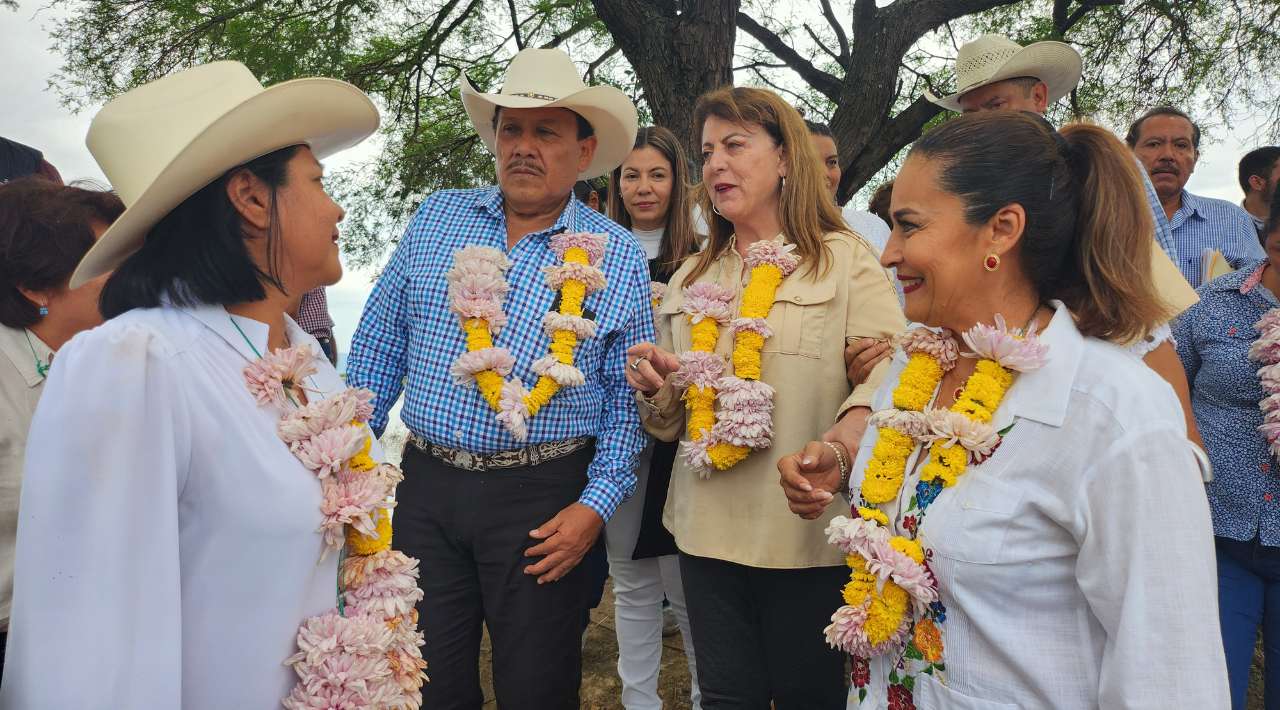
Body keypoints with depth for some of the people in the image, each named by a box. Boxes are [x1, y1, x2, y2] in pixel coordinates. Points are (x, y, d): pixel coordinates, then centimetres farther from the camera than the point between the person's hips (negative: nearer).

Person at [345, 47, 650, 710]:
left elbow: (627, 400, -2)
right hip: (427, 486, 2)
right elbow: (378, 345, 8)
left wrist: (595, 506, -11)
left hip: (544, 501, -2)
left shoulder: (618, 257, -1)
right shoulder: (437, 219, 5)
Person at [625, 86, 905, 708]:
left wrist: (853, 425, -34)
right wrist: (658, 389, -4)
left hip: (809, 534, -4)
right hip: (707, 532, 5)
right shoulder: (691, 277, 13)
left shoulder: (845, 259, -2)